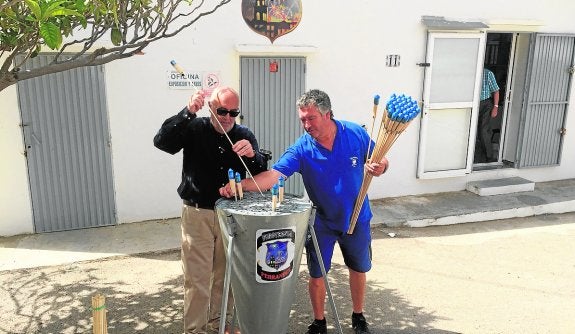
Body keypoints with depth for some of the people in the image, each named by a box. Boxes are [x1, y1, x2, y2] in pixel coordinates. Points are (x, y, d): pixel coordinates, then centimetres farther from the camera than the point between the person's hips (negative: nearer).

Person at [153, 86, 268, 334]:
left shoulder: (244, 136, 1)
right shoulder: (194, 129, -5)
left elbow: (261, 172, -8)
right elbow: (161, 142, -20)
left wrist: (251, 155, -30)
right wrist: (188, 112, -30)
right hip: (197, 214, -2)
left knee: (226, 275, 13)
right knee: (197, 279, 1)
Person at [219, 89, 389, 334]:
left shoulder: (356, 134, -15)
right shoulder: (302, 148, -19)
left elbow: (380, 163, -3)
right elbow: (274, 175, -31)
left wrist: (378, 167, -27)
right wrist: (241, 184, -47)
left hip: (357, 219, 1)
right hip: (321, 222, -1)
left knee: (358, 269, 18)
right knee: (317, 275, 9)